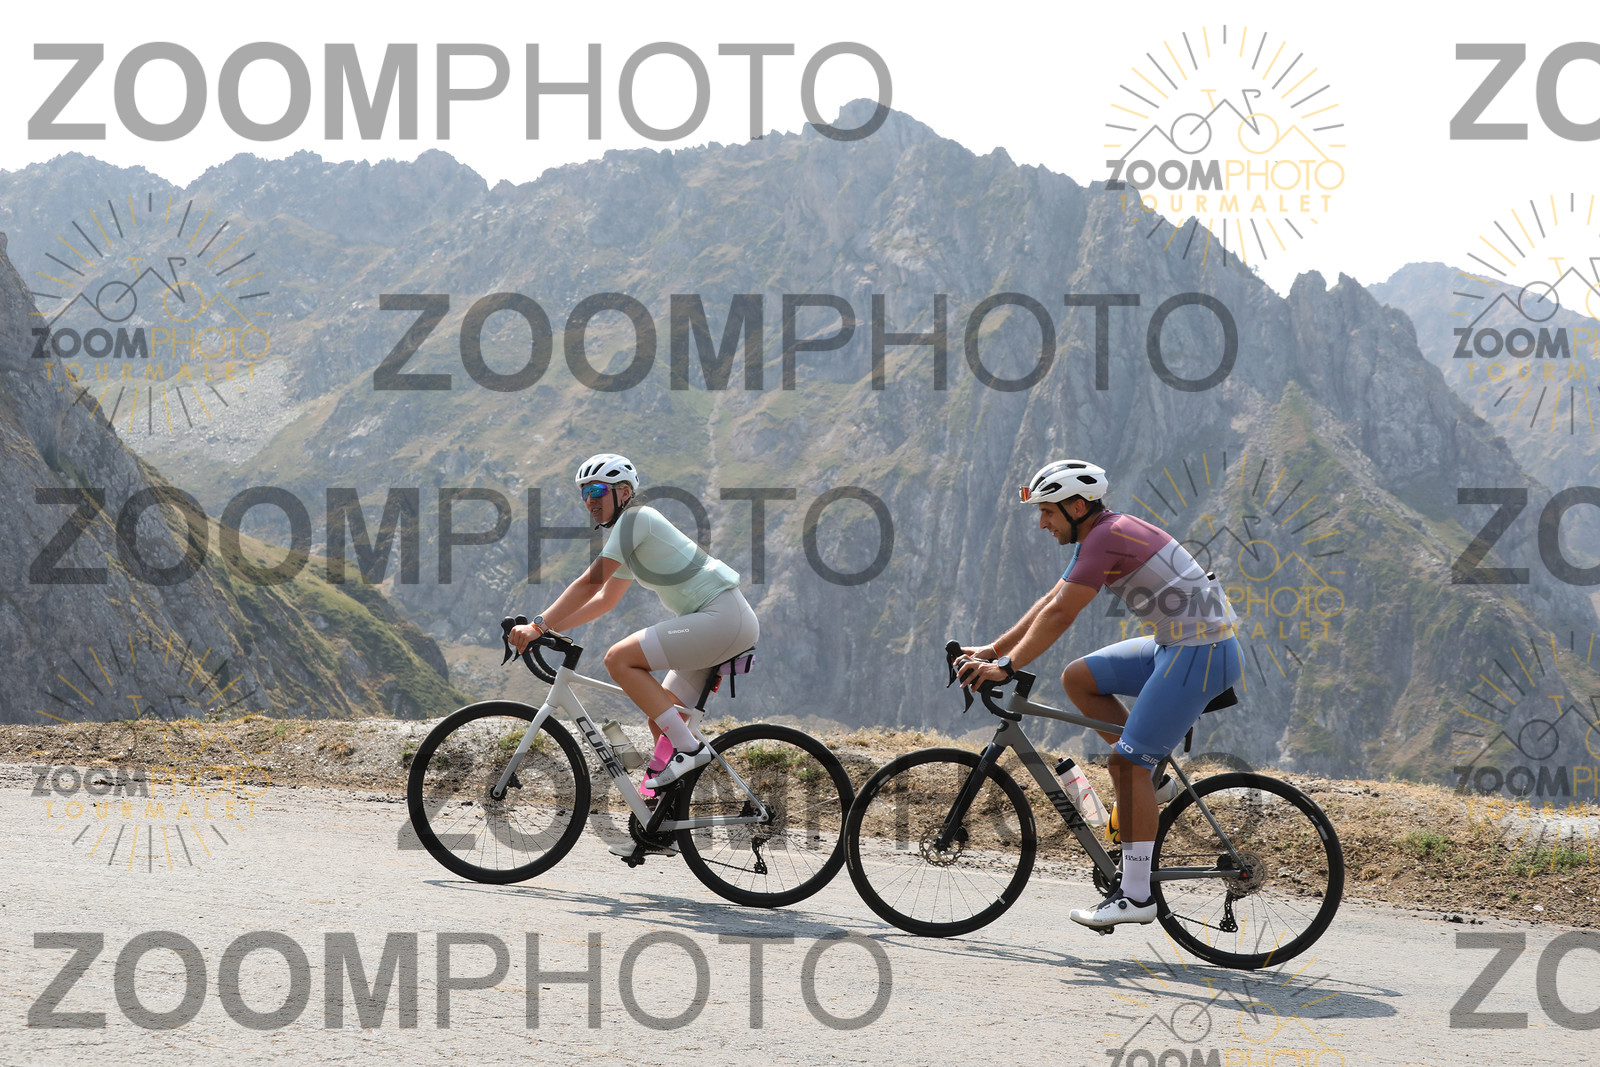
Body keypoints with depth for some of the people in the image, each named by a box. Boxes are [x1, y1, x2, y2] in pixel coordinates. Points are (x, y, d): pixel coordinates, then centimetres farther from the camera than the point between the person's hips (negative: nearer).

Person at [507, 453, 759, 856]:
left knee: (619, 659, -16)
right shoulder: (630, 535, 20)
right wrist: (546, 629, 15)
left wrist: (537, 626, -17)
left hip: (723, 617, -10)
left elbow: (590, 581, -18)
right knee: (660, 720, 11)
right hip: (719, 624, 10)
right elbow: (603, 600, 25)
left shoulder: (636, 518, -10)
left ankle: (688, 747, -14)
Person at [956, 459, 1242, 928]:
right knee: (1077, 678, 10)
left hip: (1201, 652, -10)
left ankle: (1136, 894, -7)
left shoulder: (1107, 538, -17)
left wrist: (1005, 667, -14)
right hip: (1175, 644, 10)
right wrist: (993, 649, 16)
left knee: (1127, 763, -10)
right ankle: (1152, 780, 13)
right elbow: (1049, 603, 19)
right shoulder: (1101, 534, 14)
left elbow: (1059, 615, -19)